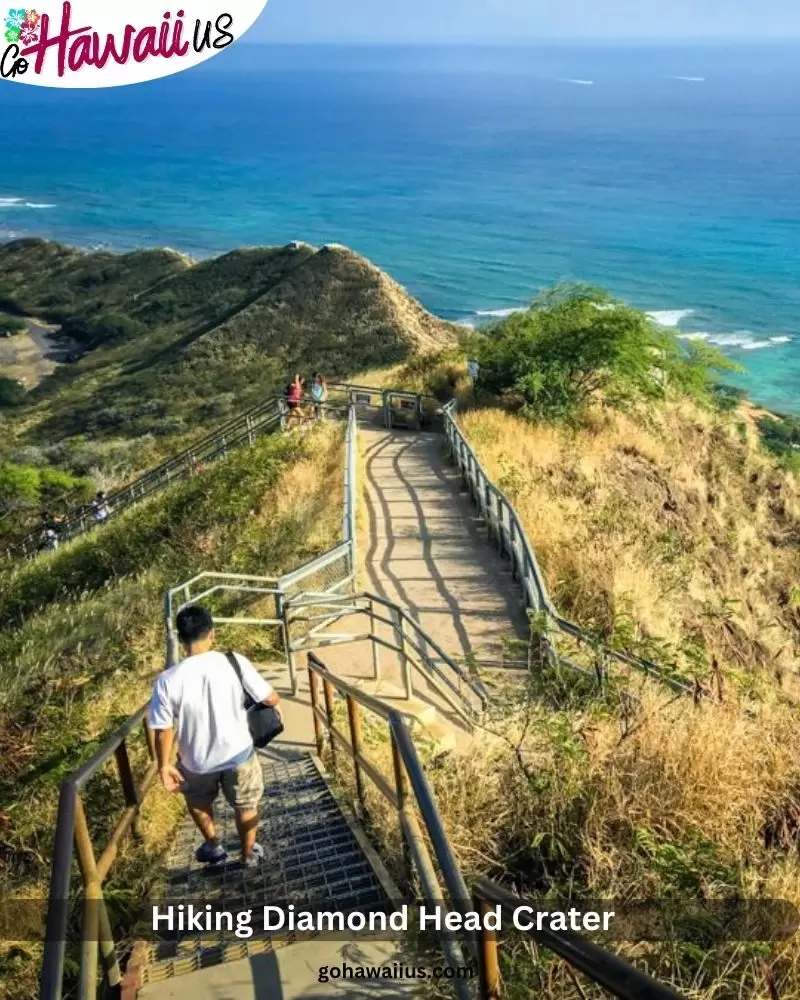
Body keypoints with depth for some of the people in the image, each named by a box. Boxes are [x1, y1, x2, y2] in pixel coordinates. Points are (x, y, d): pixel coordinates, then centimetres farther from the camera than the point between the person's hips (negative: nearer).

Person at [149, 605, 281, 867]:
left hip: (196, 762, 0)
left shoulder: (167, 680, -22)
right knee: (246, 805, 27)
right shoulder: (235, 662, -21)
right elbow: (271, 699, -12)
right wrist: (272, 697, 11)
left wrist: (164, 766, 3)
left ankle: (213, 846, 48)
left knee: (198, 801, 34)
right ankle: (248, 854, 45)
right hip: (238, 754, 0)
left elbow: (164, 730, -13)